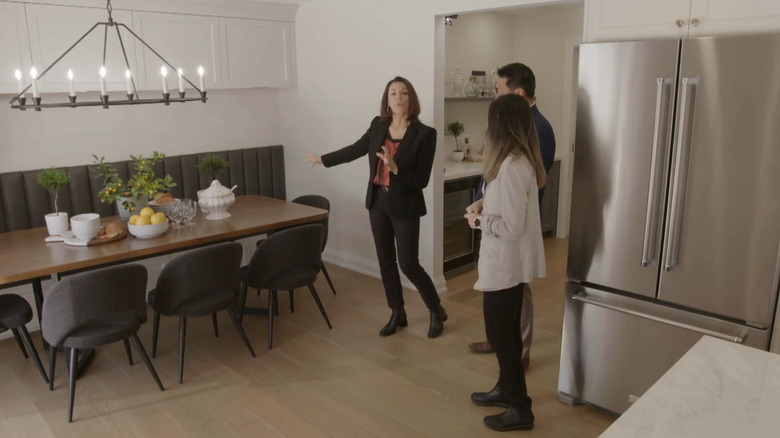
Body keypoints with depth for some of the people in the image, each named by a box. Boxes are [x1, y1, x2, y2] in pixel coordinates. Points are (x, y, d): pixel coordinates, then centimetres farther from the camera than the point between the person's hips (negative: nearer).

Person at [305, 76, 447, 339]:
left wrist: (395, 168, -30)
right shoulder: (378, 125, 1)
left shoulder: (425, 134, -13)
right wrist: (322, 160, 24)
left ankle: (437, 311, 21)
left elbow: (422, 180, -15)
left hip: (405, 207, -5)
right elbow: (355, 150, 16)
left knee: (408, 264, -2)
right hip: (378, 202, 5)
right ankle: (397, 314, 29)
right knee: (385, 261, 12)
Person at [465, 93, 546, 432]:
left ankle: (520, 408, 16)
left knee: (500, 336, 4)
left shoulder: (510, 166, -24)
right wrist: (487, 207, 7)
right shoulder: (523, 160, 6)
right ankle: (506, 389, 38)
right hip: (513, 263, 10)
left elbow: (511, 226, -26)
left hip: (505, 265, -10)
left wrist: (479, 220, -12)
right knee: (507, 331, 21)